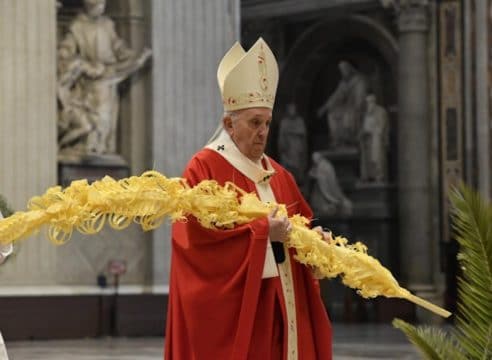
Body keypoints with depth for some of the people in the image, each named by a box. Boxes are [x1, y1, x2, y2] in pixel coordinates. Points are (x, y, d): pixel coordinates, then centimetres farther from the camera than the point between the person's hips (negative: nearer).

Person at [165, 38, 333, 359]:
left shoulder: (278, 174, 17)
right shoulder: (204, 168, -5)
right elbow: (199, 231, -16)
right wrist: (261, 230, -19)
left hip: (279, 303, 7)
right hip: (230, 307, -7)